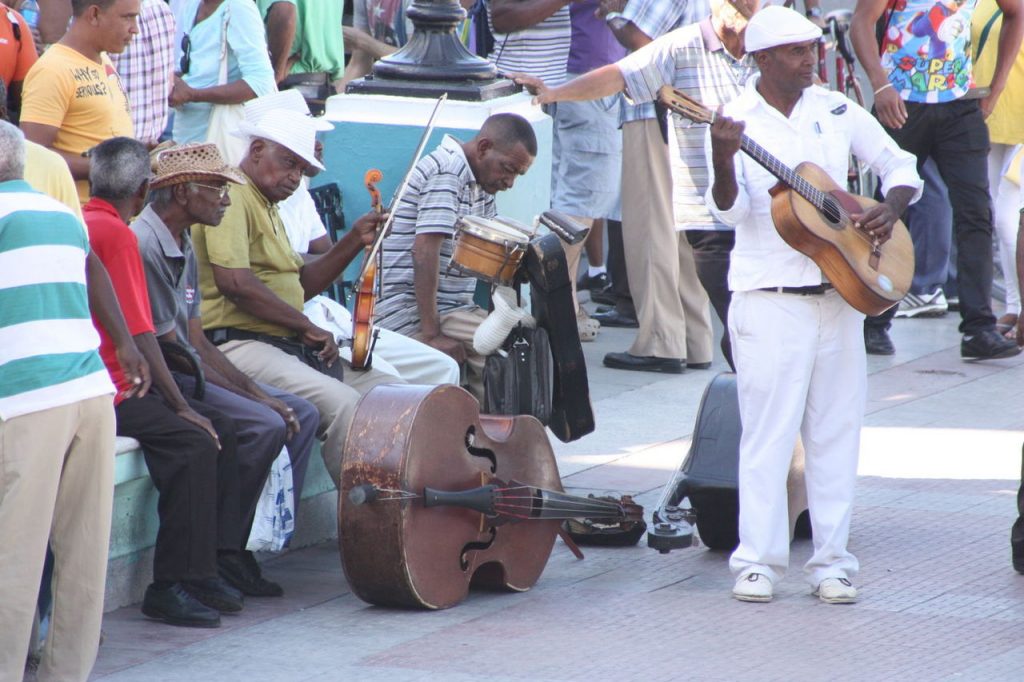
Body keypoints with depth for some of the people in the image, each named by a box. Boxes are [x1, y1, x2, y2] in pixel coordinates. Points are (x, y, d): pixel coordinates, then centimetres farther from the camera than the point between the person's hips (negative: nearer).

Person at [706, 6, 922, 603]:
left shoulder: (836, 111, 7)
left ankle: (832, 563, 10)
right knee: (769, 431, -4)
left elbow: (902, 166, 14)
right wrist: (723, 162, -34)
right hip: (770, 300, -4)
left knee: (837, 431, 5)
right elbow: (730, 210, -15)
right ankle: (758, 562, 2)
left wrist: (890, 208, -5)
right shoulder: (736, 122, -4)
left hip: (840, 292, 4)